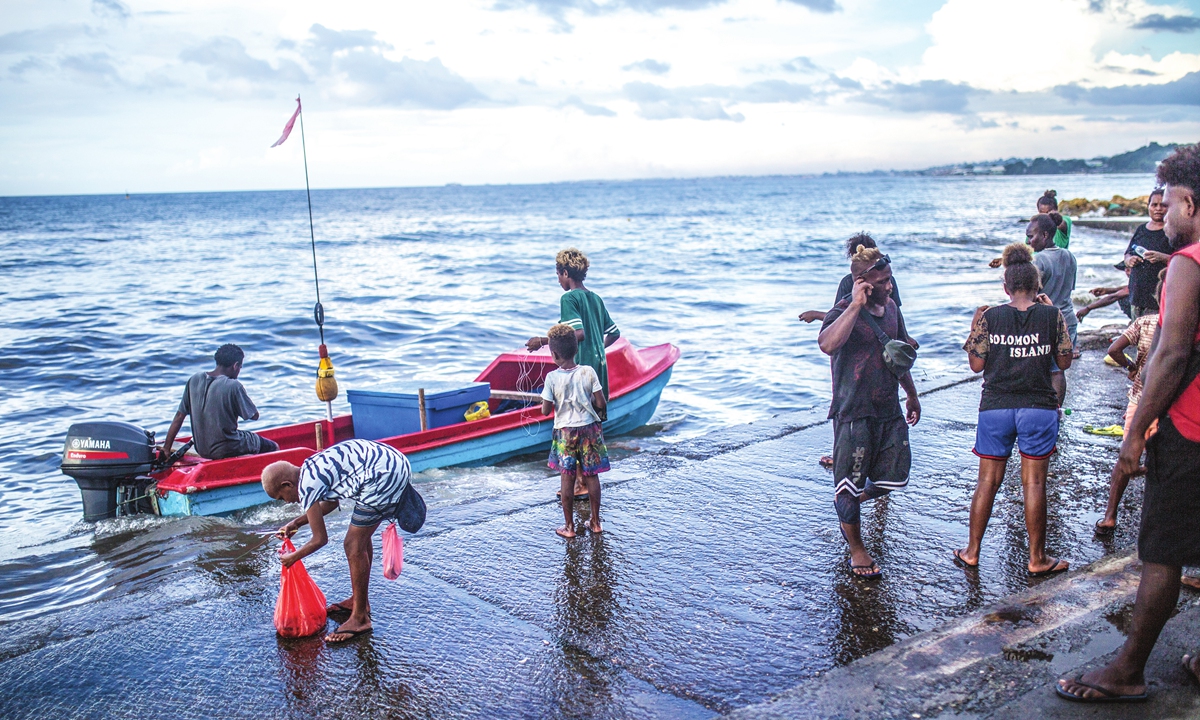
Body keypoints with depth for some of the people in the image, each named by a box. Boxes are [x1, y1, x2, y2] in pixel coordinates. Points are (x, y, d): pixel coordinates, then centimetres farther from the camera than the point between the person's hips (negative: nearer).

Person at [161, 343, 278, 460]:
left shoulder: (194, 379, -1)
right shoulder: (233, 386, -19)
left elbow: (179, 416, 2)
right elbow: (254, 415, -9)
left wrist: (166, 448, 6)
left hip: (201, 450, 7)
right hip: (226, 451, -7)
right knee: (273, 447, 14)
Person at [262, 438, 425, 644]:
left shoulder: (307, 486, -8)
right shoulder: (311, 468, 17)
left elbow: (320, 539, -1)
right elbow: (330, 503, 35)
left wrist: (293, 557, 15)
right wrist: (296, 523, 36)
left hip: (384, 476, -11)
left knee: (354, 546, -2)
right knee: (360, 536, 23)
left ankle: (360, 619, 7)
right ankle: (359, 600, 38)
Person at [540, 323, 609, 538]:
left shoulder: (552, 378, -13)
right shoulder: (588, 372, -9)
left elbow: (545, 410, -9)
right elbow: (601, 404, -8)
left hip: (564, 431, -2)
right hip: (589, 429, 2)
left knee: (567, 478, 8)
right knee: (592, 476, 13)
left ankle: (569, 526, 16)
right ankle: (595, 522, 24)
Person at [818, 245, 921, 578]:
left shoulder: (891, 308, 9)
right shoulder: (844, 312, -14)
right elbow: (827, 344, -37)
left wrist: (911, 395, 28)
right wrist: (856, 305, -33)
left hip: (889, 410, 7)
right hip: (854, 411, -7)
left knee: (895, 477, 11)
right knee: (850, 482, 4)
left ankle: (848, 504, 39)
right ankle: (856, 548, 22)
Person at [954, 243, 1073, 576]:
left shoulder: (990, 317, -3)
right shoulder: (1051, 315, -3)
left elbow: (977, 364, 0)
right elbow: (1064, 361, 4)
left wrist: (975, 327, 12)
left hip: (995, 407, 1)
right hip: (1038, 408, -1)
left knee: (987, 482, 10)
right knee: (1034, 483, 6)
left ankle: (972, 552, 18)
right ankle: (1037, 558, 14)